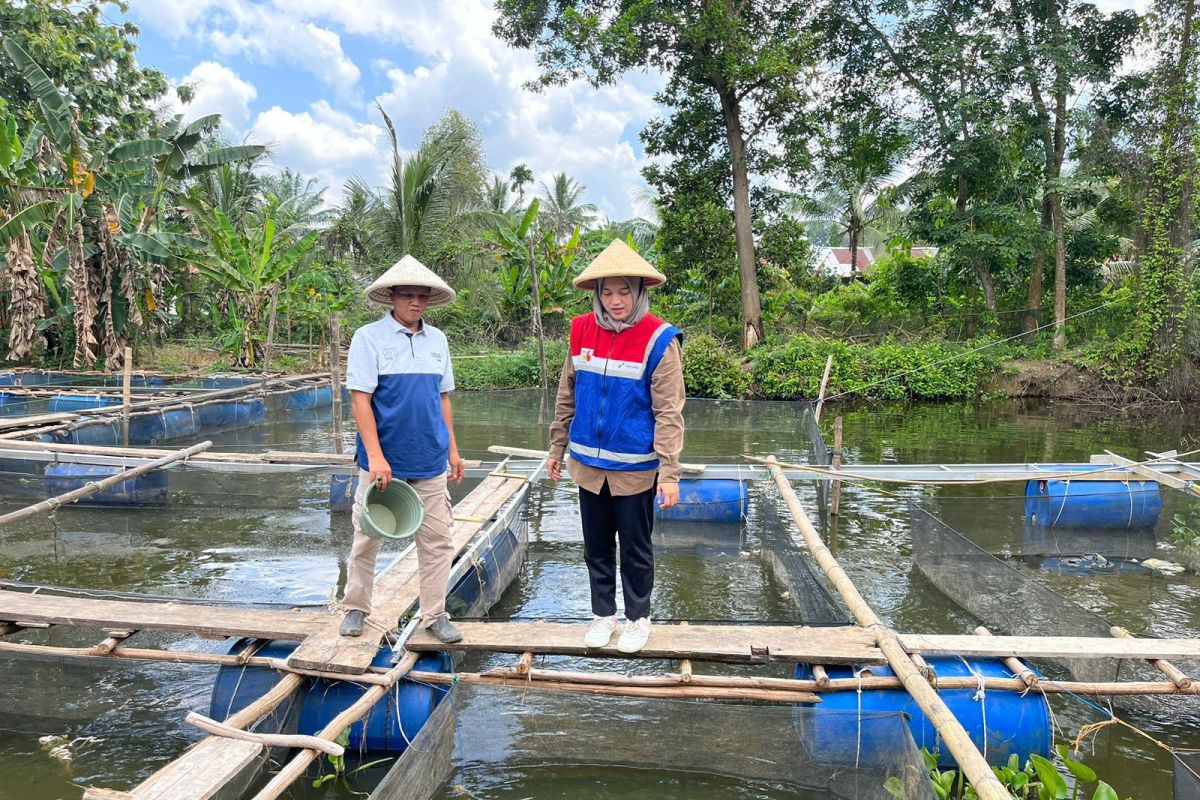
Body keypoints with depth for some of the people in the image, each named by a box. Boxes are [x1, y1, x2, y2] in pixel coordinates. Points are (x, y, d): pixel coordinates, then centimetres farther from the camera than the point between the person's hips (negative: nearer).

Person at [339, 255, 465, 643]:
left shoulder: (437, 339, 8)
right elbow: (360, 398, -12)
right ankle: (355, 608, 30)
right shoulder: (369, 337, -7)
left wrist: (452, 448, 12)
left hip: (430, 462, 4)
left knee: (437, 540, 7)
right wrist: (375, 456, -18)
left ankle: (434, 614, 20)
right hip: (383, 460, -4)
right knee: (367, 537, 11)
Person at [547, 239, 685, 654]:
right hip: (588, 464, 4)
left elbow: (669, 412, -15)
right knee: (596, 545, 17)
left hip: (634, 468, -4)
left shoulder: (658, 340, -14)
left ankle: (638, 618, 31)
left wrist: (669, 472, -19)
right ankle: (603, 613, 35)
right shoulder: (582, 331, 0)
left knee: (636, 548, 11)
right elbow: (567, 396, 9)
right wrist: (557, 448, 12)